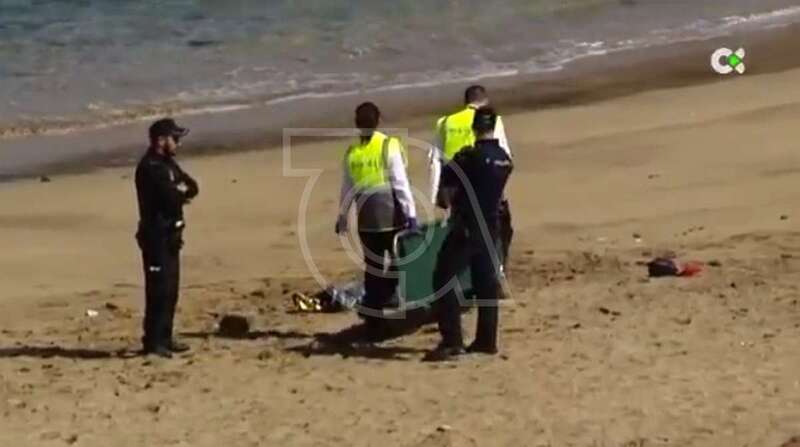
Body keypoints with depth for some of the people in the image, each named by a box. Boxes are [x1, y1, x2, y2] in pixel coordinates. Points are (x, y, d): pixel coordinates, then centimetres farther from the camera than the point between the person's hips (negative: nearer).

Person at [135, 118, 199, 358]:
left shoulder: (167, 163, 16)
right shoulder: (149, 167, -16)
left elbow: (192, 187, 10)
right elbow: (172, 197, -24)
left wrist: (180, 191, -10)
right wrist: (182, 192, -3)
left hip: (170, 235, 10)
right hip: (157, 236, -10)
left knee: (170, 289, 13)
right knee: (159, 289, -9)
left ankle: (164, 338, 20)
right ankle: (153, 342, -7)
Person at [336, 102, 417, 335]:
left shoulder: (351, 152, 4)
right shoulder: (389, 146, -6)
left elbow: (347, 189, 10)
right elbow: (400, 182, -10)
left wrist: (342, 217, 21)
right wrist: (410, 212, -8)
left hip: (366, 219, 4)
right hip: (391, 214, -4)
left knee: (373, 267, 11)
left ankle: (372, 315, 9)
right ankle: (381, 298, -3)